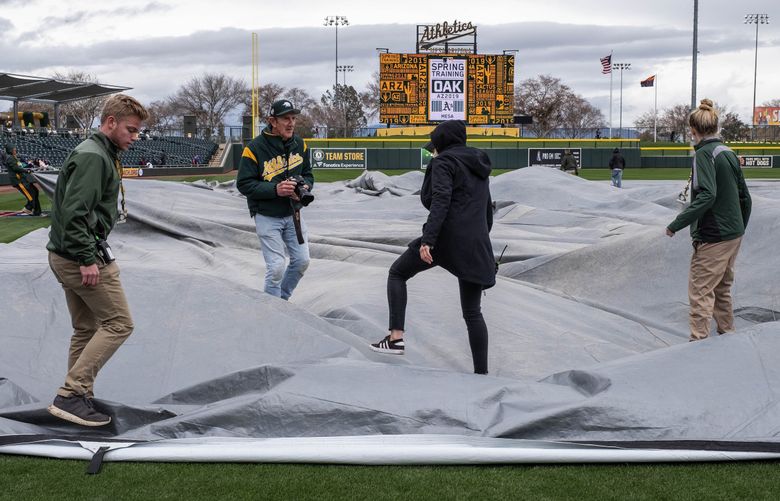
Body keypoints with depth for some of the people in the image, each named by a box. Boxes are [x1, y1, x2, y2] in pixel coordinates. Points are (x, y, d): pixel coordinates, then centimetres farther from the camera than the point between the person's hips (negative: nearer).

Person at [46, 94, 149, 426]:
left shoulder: (102, 154, 16)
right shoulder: (93, 157, -16)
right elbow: (74, 212, -24)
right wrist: (87, 259, -24)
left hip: (67, 257, 11)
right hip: (81, 257, -11)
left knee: (86, 330, 14)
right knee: (118, 323, -7)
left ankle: (76, 399, 19)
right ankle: (71, 395, -8)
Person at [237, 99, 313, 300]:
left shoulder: (299, 144, 1)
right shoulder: (255, 148, -17)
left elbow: (308, 173, 13)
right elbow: (244, 184, -15)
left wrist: (305, 186, -11)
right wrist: (275, 189, -27)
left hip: (293, 213, 6)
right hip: (267, 217, -6)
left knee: (302, 261, 8)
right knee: (276, 267, -9)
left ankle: (282, 298, 31)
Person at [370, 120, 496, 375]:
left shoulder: (443, 162, -1)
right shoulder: (479, 166, 22)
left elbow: (440, 201, -17)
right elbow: (488, 210, 25)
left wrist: (427, 240, -24)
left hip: (446, 238, -6)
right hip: (476, 245, 6)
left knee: (397, 273, 14)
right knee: (472, 312, 11)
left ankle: (396, 337, 2)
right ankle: (481, 373, 8)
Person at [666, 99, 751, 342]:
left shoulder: (704, 154, -14)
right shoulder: (729, 153, 11)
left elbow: (706, 195, -26)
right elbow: (745, 197, 15)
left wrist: (677, 224, -24)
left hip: (712, 238, -9)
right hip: (734, 235, 9)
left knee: (700, 291, -4)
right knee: (722, 288, 20)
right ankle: (727, 334, 28)